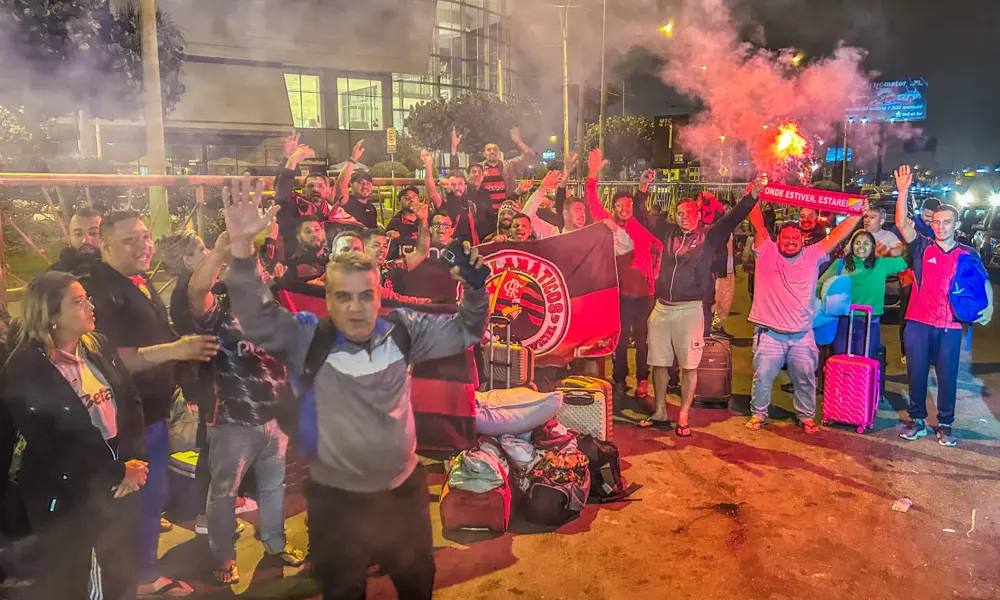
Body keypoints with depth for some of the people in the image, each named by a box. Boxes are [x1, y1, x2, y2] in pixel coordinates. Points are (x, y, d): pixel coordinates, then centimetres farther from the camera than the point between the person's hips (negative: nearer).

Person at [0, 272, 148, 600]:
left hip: (121, 484, 5)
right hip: (67, 497, -5)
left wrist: (135, 460, -9)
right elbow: (52, 445, -17)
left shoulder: (99, 345, 2)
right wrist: (116, 474, -14)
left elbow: (132, 400, 3)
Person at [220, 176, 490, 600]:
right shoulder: (306, 338, -14)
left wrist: (474, 285, -18)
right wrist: (242, 248, -39)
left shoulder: (401, 329, -7)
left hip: (403, 488, 3)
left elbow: (464, 331, 1)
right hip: (336, 497, -2)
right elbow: (256, 318, -26)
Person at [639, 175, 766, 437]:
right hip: (662, 308, 4)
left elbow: (733, 217, -10)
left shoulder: (708, 235, 0)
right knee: (659, 363, 10)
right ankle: (660, 413, 23)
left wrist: (753, 194, -23)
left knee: (689, 365, 2)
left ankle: (683, 417, 11)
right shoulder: (669, 233, 10)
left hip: (690, 309, -4)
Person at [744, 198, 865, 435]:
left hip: (802, 335, 2)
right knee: (762, 377, 6)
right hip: (769, 333, -2)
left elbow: (836, 236, 3)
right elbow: (758, 224, -5)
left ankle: (807, 416, 29)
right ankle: (758, 414, 24)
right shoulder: (767, 252, 1)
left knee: (805, 379, 12)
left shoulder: (812, 256, 6)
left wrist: (857, 214, -3)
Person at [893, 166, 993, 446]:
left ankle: (945, 425, 21)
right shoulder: (922, 247, 2)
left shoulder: (968, 254, 5)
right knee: (916, 373, 7)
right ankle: (917, 420, 22)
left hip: (950, 326, 0)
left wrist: (989, 306, -7)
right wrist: (903, 191, -19)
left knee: (947, 376, 6)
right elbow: (902, 223, -10)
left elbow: (983, 282, 12)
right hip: (918, 322, 0)